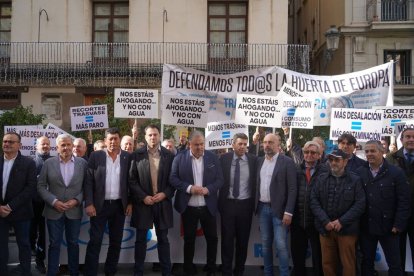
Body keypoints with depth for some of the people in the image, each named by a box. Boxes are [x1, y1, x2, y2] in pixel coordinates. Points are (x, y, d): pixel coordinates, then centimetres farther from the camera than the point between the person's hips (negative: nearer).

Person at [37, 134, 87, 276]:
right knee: (54, 244, 7)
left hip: (74, 210, 1)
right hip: (54, 210, -1)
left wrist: (76, 200, -12)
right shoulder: (49, 163, -1)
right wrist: (54, 201, -12)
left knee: (73, 243, 12)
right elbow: (41, 186, -1)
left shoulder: (82, 163, 0)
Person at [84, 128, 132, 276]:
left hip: (119, 205, 2)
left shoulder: (128, 157, 2)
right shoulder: (95, 156, -2)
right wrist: (89, 203, -10)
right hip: (100, 205, -2)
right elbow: (88, 181, -4)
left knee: (116, 242, 10)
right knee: (95, 241, -1)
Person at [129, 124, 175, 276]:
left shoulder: (169, 155, 3)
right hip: (143, 202, -1)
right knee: (141, 239, 7)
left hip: (162, 202, 1)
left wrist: (165, 194, -10)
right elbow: (132, 180, -2)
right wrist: (143, 197, -11)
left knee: (163, 239, 9)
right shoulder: (137, 155, 0)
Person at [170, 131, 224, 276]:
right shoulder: (180, 157, -4)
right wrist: (189, 188, -19)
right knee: (189, 239, 12)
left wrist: (208, 189, -18)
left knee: (212, 238, 9)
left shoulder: (213, 157, 0)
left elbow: (220, 179, 0)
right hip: (188, 207, -1)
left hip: (208, 207, 1)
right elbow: (173, 178, -6)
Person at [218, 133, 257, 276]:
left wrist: (254, 203, -1)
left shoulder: (253, 160, -2)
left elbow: (256, 182, 3)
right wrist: (220, 201, -2)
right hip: (228, 203, 0)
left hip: (245, 204, 1)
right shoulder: (224, 159, -2)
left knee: (243, 240, 10)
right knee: (227, 239, 6)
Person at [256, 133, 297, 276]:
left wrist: (288, 212, -15)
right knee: (266, 244, 13)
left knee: (281, 245, -4)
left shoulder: (287, 162, -7)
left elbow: (292, 189, -10)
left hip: (279, 209, -5)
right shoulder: (259, 161, 9)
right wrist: (256, 206, 5)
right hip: (262, 208, 5)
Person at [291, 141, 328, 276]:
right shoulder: (296, 169, 7)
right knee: (297, 254, 15)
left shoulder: (326, 170, -5)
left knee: (318, 255, 11)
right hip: (297, 220, 4)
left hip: (317, 220, -3)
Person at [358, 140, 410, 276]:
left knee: (394, 264, 7)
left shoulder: (396, 172, -5)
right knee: (367, 263, 14)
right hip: (366, 228, 3)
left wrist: (398, 225, -11)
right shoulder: (359, 173, 3)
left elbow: (404, 201, -7)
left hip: (388, 228, -2)